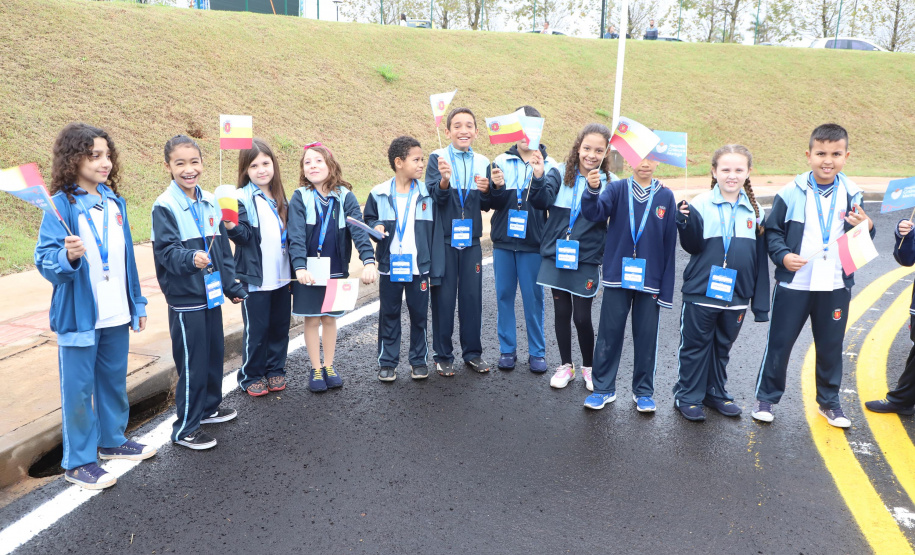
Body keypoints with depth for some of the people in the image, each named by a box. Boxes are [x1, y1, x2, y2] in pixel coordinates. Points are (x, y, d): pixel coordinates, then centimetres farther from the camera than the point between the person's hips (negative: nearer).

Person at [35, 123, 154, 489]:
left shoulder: (114, 200, 7)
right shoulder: (62, 204, -11)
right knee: (79, 388, 5)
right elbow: (45, 259, -13)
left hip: (116, 313, 6)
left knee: (114, 379, 18)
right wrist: (68, 256, -35)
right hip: (79, 314, -6)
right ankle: (78, 461, 18)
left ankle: (112, 440, 35)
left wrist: (137, 302, 13)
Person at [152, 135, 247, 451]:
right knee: (192, 363, -1)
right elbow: (165, 250, -18)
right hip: (185, 299, -7)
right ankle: (185, 428, 13)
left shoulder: (209, 202, 8)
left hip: (211, 294, 7)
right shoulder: (164, 206, -11)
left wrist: (231, 286, 15)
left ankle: (209, 407, 37)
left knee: (215, 354, 17)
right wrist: (191, 258, -38)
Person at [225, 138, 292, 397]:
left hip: (282, 276, 5)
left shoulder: (279, 197, 9)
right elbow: (244, 235, -14)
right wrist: (231, 227, -36)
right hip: (255, 277, -5)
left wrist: (295, 269, 14)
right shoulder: (243, 198, -8)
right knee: (256, 329, 4)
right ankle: (251, 376, 19)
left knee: (280, 326, 13)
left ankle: (276, 370, 28)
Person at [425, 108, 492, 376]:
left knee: (472, 296, 8)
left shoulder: (483, 162, 8)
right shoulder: (437, 158, -2)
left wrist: (486, 191, -12)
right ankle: (443, 355, 16)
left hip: (471, 239, 3)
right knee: (443, 297, 4)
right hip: (444, 239, -3)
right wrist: (444, 180, -34)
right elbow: (434, 196, -14)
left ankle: (472, 353, 22)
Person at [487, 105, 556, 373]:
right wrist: (497, 187, -20)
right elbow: (493, 203, 1)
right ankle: (507, 349, 20)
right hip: (503, 240, 2)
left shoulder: (549, 165, 1)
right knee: (504, 295, 7)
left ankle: (537, 352, 16)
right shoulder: (502, 161, 4)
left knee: (533, 297, 4)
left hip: (532, 242, -1)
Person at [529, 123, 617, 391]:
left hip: (586, 260, -1)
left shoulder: (609, 182, -2)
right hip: (557, 256, 1)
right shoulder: (560, 173, -2)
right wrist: (538, 177, -33)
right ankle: (566, 365, 29)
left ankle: (589, 367, 26)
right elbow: (541, 201, -15)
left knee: (582, 316, 2)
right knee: (562, 312, 12)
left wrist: (595, 189, -33)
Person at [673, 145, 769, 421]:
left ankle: (715, 392, 34)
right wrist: (687, 223, -33)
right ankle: (687, 396, 20)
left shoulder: (754, 211, 4)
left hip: (737, 296, 4)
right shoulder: (700, 204, -8)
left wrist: (761, 303, 8)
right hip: (701, 292, -4)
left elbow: (760, 260, 8)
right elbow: (693, 246, -12)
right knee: (695, 346, 7)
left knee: (723, 346, 17)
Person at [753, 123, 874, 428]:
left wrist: (867, 229, -12)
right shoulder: (791, 193, -8)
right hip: (794, 285, -2)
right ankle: (766, 397, 23)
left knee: (831, 346, 15)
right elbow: (772, 230, -1)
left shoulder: (852, 194, 1)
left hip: (836, 286, 3)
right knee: (779, 343, 7)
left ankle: (829, 401, 33)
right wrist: (782, 255, -17)